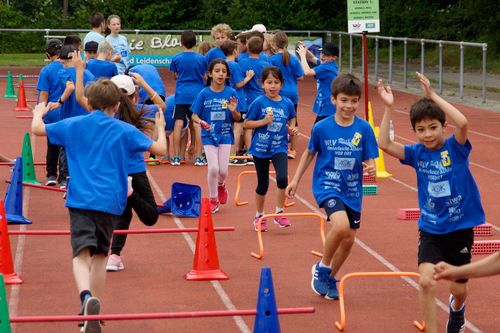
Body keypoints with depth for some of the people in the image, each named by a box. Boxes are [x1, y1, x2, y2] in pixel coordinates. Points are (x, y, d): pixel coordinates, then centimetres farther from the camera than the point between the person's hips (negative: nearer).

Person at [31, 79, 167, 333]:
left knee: (81, 253, -12)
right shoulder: (126, 131, 5)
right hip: (111, 201, 1)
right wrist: (160, 128, 31)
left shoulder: (74, 125, 7)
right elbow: (160, 149, 10)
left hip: (81, 200, -1)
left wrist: (38, 113, 40)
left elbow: (37, 129, 18)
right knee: (100, 255, 17)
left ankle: (87, 296, -41)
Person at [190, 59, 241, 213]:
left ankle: (221, 185, 35)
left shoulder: (231, 93, -4)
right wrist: (201, 122, -23)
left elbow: (238, 119, 0)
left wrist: (233, 111, -21)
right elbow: (194, 115, -2)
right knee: (213, 168, -10)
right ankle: (213, 199, 12)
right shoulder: (204, 93, -6)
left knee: (223, 170, -2)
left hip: (225, 135, 1)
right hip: (209, 135, -1)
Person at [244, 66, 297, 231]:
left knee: (282, 178, -20)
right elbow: (246, 124, -7)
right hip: (260, 148, -1)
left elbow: (292, 118, 19)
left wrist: (292, 128, -1)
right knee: (262, 185, 10)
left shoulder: (287, 103, -2)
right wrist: (264, 121, -19)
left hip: (279, 147, 1)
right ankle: (259, 216, 30)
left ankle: (279, 212, 0)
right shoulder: (259, 103, -10)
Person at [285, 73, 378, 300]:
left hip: (352, 190, 4)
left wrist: (370, 168, -25)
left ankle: (330, 278, 34)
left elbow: (370, 160, -2)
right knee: (341, 225, -27)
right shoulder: (322, 127, -8)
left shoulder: (364, 128, -6)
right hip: (327, 185, -3)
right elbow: (309, 153, 7)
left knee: (349, 239, 10)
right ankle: (322, 268, -3)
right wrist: (296, 180, 10)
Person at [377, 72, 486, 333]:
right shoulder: (417, 153, -3)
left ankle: (457, 308, 48)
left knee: (459, 290, 11)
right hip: (431, 229, 2)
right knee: (426, 281, -19)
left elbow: (462, 122, -32)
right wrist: (388, 108, -17)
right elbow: (384, 144, -12)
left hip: (460, 228, -1)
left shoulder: (456, 147, -11)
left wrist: (432, 95, -29)